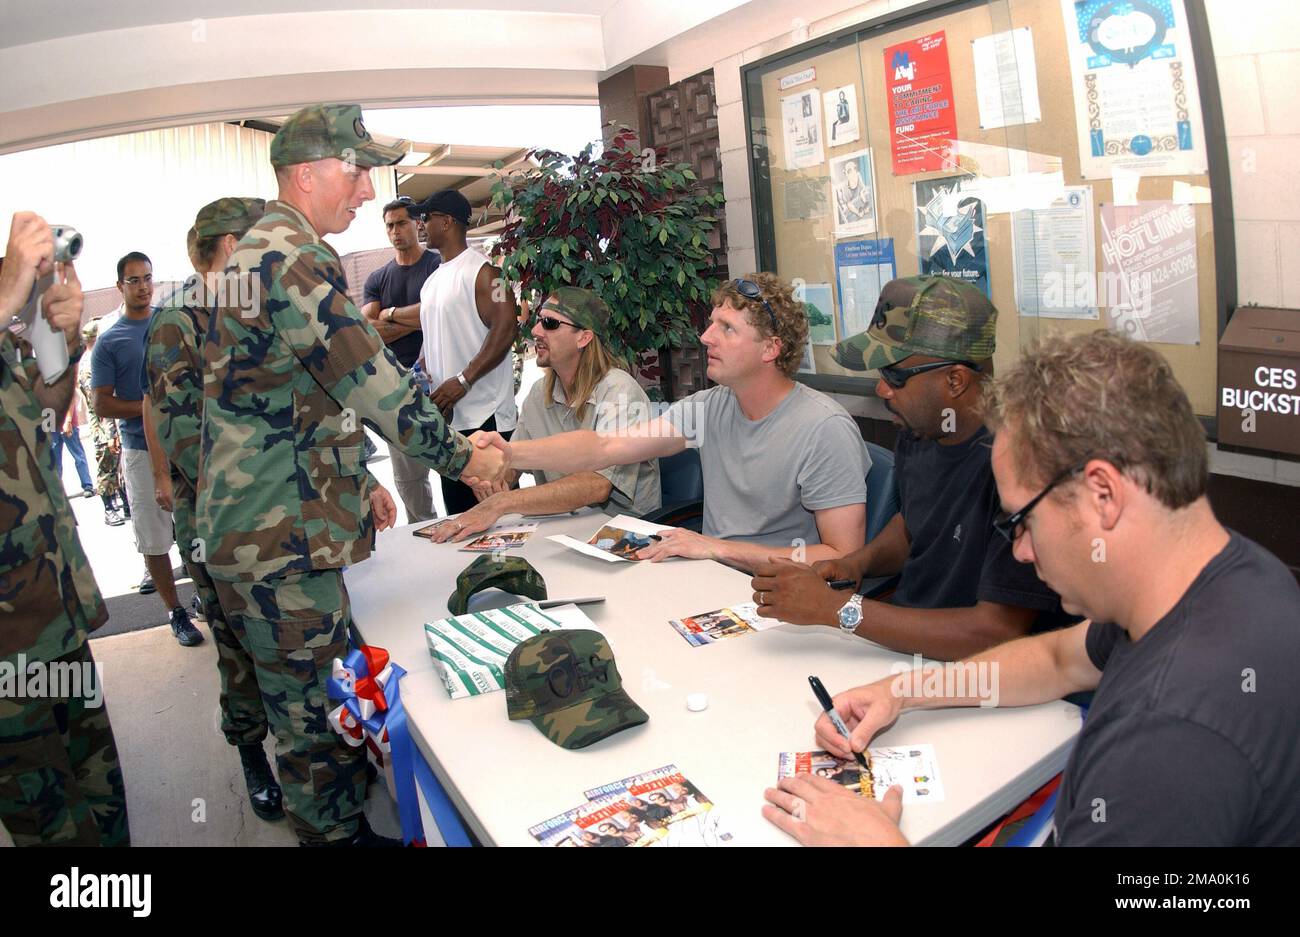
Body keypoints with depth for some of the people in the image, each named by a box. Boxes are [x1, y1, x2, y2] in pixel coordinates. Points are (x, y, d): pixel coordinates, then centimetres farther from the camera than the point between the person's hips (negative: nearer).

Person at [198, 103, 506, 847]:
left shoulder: (258, 250, 17)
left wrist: (357, 481, 22)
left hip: (260, 529, 11)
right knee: (321, 721, 3)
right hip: (284, 541, -11)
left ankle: (336, 825, 41)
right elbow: (372, 380, -20)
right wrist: (461, 456, -7)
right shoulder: (293, 257, -18)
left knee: (315, 709, 24)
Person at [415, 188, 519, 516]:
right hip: (445, 414, 8)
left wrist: (463, 380, -20)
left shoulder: (481, 269, -7)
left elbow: (506, 328, -16)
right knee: (456, 506, 13)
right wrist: (421, 367, 5)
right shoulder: (433, 280, 19)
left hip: (484, 414, -8)